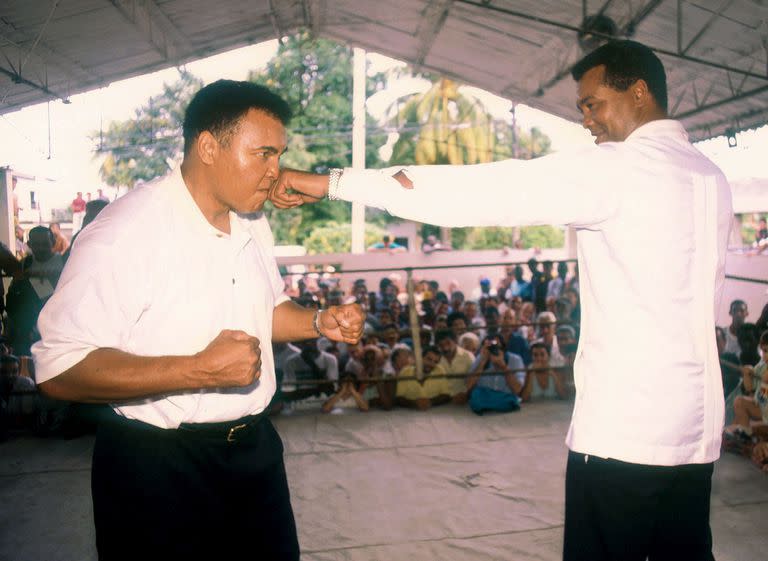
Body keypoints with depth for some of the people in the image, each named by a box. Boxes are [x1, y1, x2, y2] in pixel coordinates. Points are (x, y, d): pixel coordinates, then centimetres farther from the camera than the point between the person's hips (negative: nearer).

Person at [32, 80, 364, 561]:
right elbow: (59, 369, -24)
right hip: (157, 466, -7)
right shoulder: (124, 232, -22)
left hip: (255, 445, 8)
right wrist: (200, 370, -30)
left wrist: (320, 322, -2)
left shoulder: (254, 223, 4)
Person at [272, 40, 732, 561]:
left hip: (623, 428, -8)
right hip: (698, 424, 8)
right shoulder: (711, 176, 13)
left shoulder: (618, 166, -12)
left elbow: (479, 191, -20)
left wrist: (334, 181, -18)